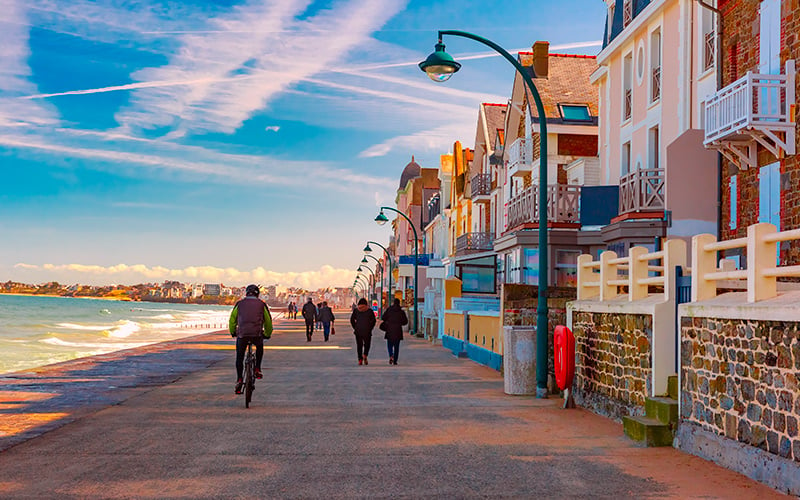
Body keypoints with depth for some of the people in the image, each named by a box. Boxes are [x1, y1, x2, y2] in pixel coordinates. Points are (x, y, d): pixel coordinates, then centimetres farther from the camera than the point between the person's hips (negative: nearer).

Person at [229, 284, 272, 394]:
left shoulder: (239, 304, 16)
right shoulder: (261, 304, 14)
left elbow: (232, 320, 22)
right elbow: (268, 321, 19)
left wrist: (233, 332, 38)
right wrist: (267, 334, 35)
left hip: (242, 334, 0)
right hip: (257, 334, 0)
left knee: (239, 357, 15)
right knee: (260, 348, 32)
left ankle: (239, 380, 6)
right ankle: (257, 369, 21)